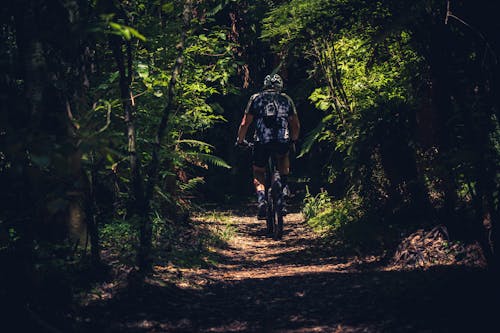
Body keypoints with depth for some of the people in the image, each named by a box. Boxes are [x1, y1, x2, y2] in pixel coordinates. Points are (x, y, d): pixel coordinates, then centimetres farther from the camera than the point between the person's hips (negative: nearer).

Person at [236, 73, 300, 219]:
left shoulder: (256, 98, 15)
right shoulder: (286, 99, 19)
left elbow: (245, 124, 11)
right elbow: (296, 125, 21)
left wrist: (240, 140, 27)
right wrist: (293, 140, 40)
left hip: (262, 142, -1)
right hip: (283, 141, 1)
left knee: (258, 174, 19)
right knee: (284, 157, 37)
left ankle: (262, 200, -5)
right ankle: (284, 185, 19)